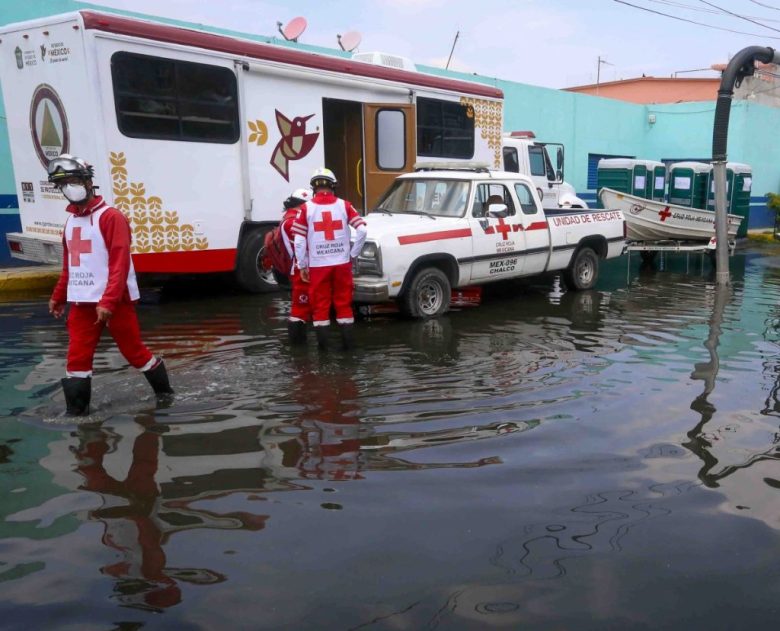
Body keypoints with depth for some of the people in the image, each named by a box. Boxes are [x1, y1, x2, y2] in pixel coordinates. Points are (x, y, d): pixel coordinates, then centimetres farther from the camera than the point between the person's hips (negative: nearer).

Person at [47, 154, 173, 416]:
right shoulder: (71, 220, 13)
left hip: (115, 300, -6)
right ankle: (76, 413, 12)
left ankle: (164, 392, 23)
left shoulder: (111, 217, -11)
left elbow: (120, 264, -18)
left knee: (134, 351, 4)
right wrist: (59, 296, 25)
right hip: (81, 302, 7)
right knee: (77, 358, 3)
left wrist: (108, 301, -23)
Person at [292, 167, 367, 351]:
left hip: (317, 265, -1)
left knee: (320, 304, 8)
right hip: (342, 263, 1)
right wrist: (353, 254, 5)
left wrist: (302, 266, 5)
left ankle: (322, 344, 13)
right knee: (344, 302, 11)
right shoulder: (344, 205, 0)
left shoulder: (306, 208, -3)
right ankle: (347, 342, 15)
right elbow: (362, 231, -6)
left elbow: (299, 241, -5)